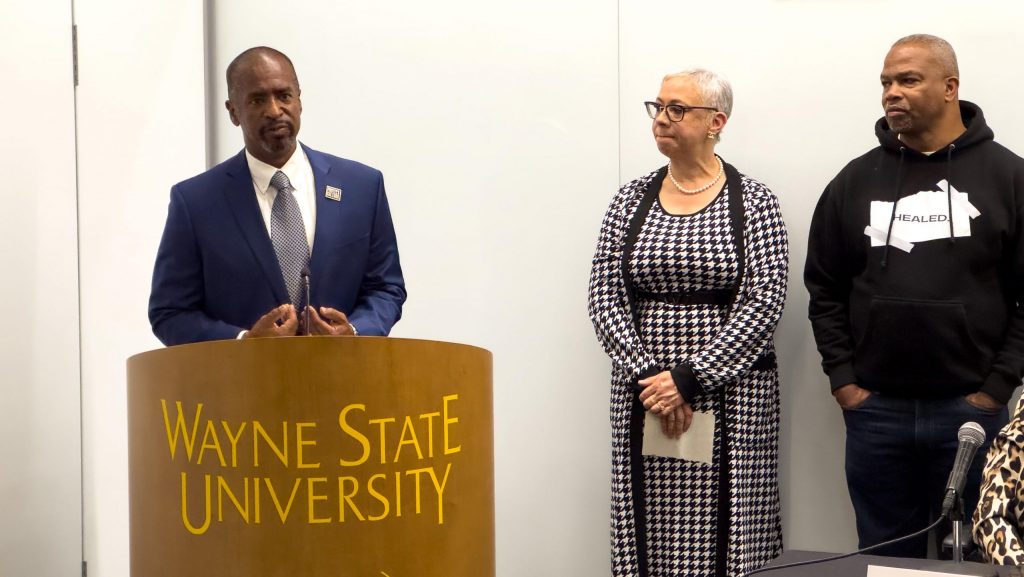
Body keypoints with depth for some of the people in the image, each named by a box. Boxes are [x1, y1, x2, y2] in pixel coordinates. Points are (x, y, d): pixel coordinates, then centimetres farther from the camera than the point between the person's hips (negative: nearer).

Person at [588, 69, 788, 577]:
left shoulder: (753, 202, 0)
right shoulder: (630, 201, 10)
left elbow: (765, 302, -9)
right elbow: (604, 299, 3)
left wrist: (688, 377, -15)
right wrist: (649, 377, -11)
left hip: (730, 397, -3)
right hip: (642, 397, 3)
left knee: (725, 531, -5)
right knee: (648, 533, 1)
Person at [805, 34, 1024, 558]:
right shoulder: (856, 180, 6)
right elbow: (824, 287, 9)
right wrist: (842, 379, 1)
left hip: (971, 409, -2)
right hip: (874, 410, 2)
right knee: (885, 558, 11)